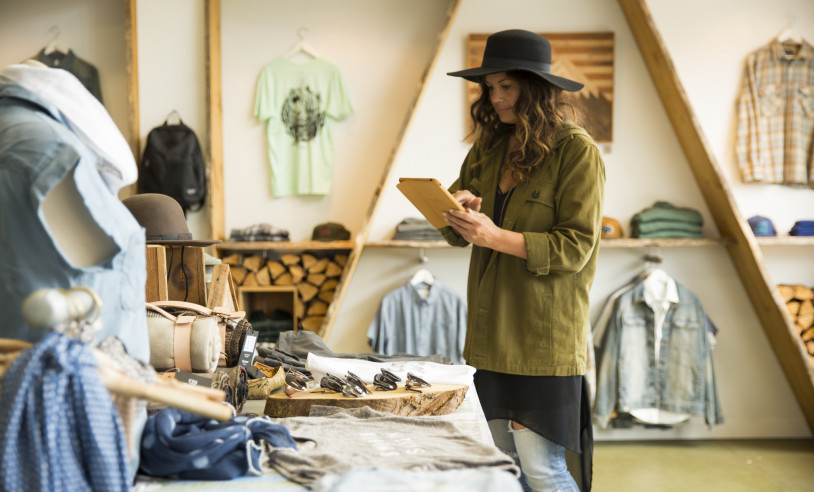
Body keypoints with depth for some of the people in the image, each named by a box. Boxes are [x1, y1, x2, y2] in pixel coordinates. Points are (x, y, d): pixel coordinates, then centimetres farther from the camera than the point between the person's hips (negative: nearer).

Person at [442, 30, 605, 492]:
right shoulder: (489, 147, 11)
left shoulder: (578, 152, -9)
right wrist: (459, 212, -11)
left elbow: (575, 248, -14)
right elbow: (458, 233, 13)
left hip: (545, 339, -7)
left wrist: (495, 236, -23)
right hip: (493, 333, 7)